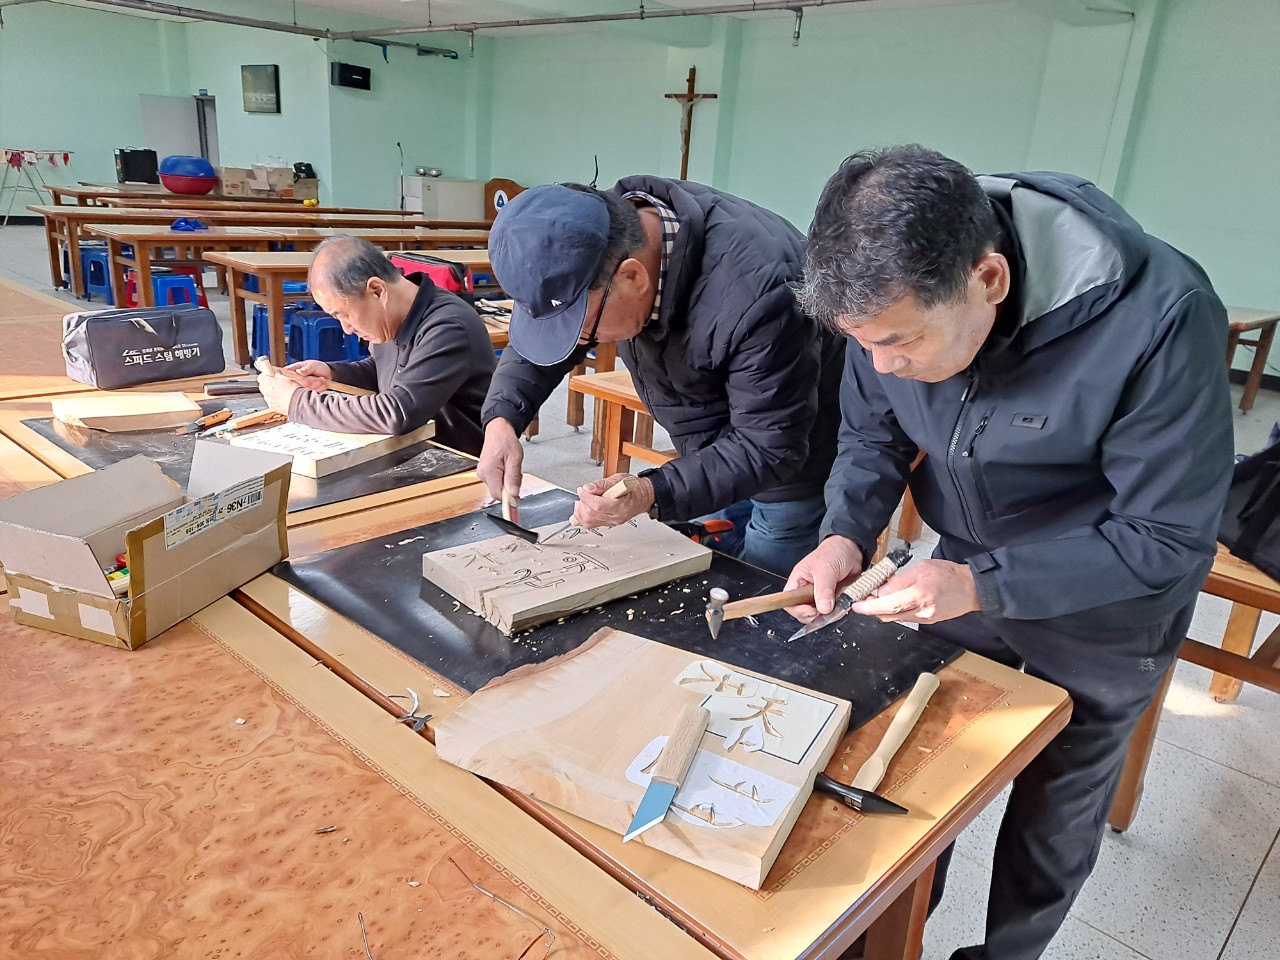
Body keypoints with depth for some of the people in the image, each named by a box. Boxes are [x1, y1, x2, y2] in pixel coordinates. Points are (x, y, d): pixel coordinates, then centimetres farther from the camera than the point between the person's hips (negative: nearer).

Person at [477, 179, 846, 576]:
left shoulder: (755, 293, -39)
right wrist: (502, 418, -19)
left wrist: (652, 494, -41)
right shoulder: (596, 243, -17)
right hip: (714, 455, 7)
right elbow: (536, 336, -1)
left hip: (792, 471, -6)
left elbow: (771, 450, -31)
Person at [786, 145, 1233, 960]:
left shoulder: (1161, 319, -35)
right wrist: (847, 533, -23)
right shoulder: (905, 296, -21)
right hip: (971, 574, 4)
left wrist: (983, 586, -33)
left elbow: (1168, 538, -26)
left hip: (1105, 613, -3)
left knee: (1055, 816, 17)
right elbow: (874, 435, -5)